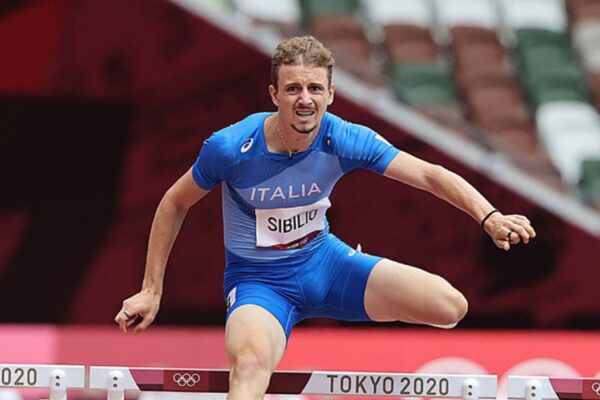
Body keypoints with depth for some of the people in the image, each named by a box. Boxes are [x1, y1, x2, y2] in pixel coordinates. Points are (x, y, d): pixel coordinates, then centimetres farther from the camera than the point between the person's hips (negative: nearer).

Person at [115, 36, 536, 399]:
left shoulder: (344, 140, -16)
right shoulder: (230, 148, -22)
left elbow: (430, 175, -19)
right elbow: (175, 204, -4)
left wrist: (489, 216, -36)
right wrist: (152, 290, -4)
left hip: (323, 259, 4)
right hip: (258, 279, -4)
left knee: (450, 305, -14)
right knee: (250, 365, -40)